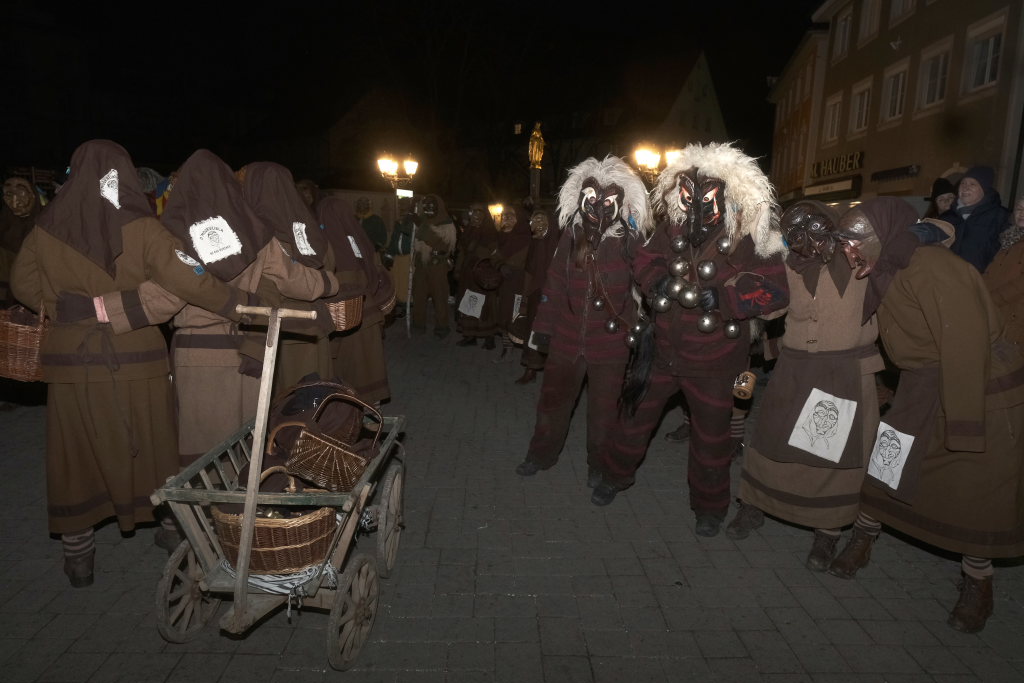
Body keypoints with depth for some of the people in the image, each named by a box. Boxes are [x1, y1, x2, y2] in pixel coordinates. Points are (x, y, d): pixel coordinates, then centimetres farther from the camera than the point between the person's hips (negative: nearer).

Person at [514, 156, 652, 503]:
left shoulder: (631, 240, -9)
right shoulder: (571, 234, 0)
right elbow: (555, 282, 5)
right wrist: (543, 326, 7)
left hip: (610, 342, -3)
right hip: (567, 337, 3)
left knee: (603, 410, 10)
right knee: (552, 400, 18)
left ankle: (601, 472, 30)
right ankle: (542, 453, 42)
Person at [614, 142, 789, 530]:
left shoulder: (750, 238, -18)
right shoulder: (674, 228, -5)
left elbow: (776, 292, -22)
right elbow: (645, 259, 8)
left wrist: (720, 297, -30)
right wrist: (659, 282, -14)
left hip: (713, 359, -3)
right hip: (662, 350, 4)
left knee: (710, 437, 14)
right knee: (637, 415, 20)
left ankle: (709, 507, 39)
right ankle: (618, 475, 46)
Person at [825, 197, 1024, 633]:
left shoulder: (934, 269, -25)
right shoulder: (881, 278, 0)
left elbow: (966, 348, -26)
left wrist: (962, 424, -25)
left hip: (983, 393, -7)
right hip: (921, 394, 7)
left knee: (973, 492, 3)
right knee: (884, 464, 8)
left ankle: (977, 585, 25)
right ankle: (861, 542, 27)